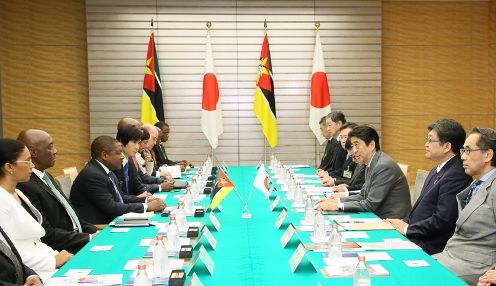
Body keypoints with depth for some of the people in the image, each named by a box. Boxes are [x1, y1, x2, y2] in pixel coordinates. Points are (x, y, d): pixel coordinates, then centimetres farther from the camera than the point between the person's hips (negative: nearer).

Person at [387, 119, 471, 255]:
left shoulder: (456, 176, -18)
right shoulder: (436, 171, 16)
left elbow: (442, 220, -22)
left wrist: (407, 228, -13)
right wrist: (404, 222, 2)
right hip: (412, 236, 9)